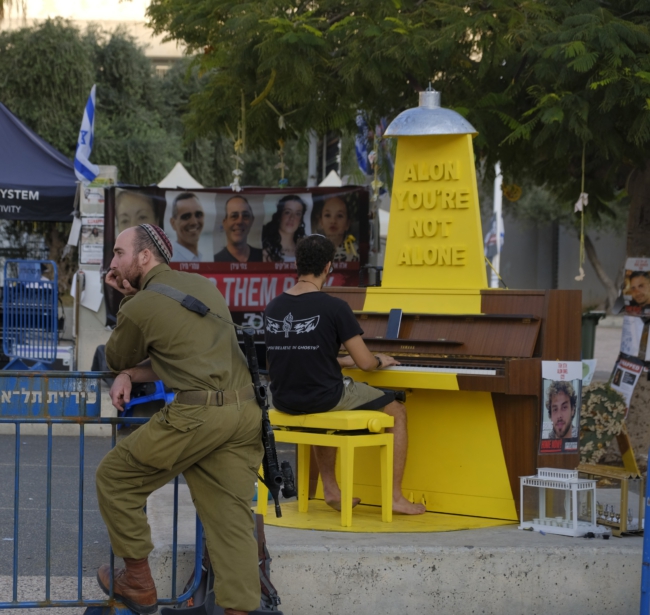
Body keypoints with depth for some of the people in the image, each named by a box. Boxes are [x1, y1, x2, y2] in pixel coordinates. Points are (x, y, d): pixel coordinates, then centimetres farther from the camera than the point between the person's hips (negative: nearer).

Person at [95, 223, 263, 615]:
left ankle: (138, 583, 19)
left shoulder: (139, 307, -1)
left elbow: (117, 359, 17)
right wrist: (131, 375, 17)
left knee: (115, 477, 12)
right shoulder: (203, 285, 20)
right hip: (247, 411, 7)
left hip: (198, 415, -7)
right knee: (231, 519, 5)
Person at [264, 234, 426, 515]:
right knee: (398, 412, 17)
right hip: (325, 397, -6)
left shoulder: (273, 308, 2)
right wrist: (380, 361, 12)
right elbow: (365, 363, -12)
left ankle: (331, 489, 41)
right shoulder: (334, 308, -16)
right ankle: (395, 497, 15)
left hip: (284, 401, 6)